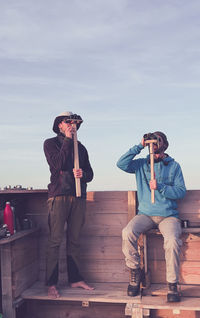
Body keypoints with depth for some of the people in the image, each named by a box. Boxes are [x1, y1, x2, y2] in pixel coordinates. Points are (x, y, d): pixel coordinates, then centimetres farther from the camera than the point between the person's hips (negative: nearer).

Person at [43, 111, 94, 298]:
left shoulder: (80, 147, 20)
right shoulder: (50, 143, 8)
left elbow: (90, 173, 18)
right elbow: (58, 164, -10)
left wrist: (83, 174, -6)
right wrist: (67, 140, -6)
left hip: (78, 196, 4)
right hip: (58, 195, -4)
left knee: (74, 240, 8)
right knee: (55, 240, -5)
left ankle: (75, 279, 18)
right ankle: (51, 283, 2)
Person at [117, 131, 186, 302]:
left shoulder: (174, 165, 9)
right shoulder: (141, 164, 12)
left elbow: (181, 191, 1)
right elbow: (121, 164, -4)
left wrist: (160, 187, -14)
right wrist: (139, 146, -3)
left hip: (168, 215, -1)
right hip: (145, 214, 1)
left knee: (172, 240, -31)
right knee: (128, 232, -28)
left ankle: (172, 285, -15)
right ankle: (135, 272, -6)